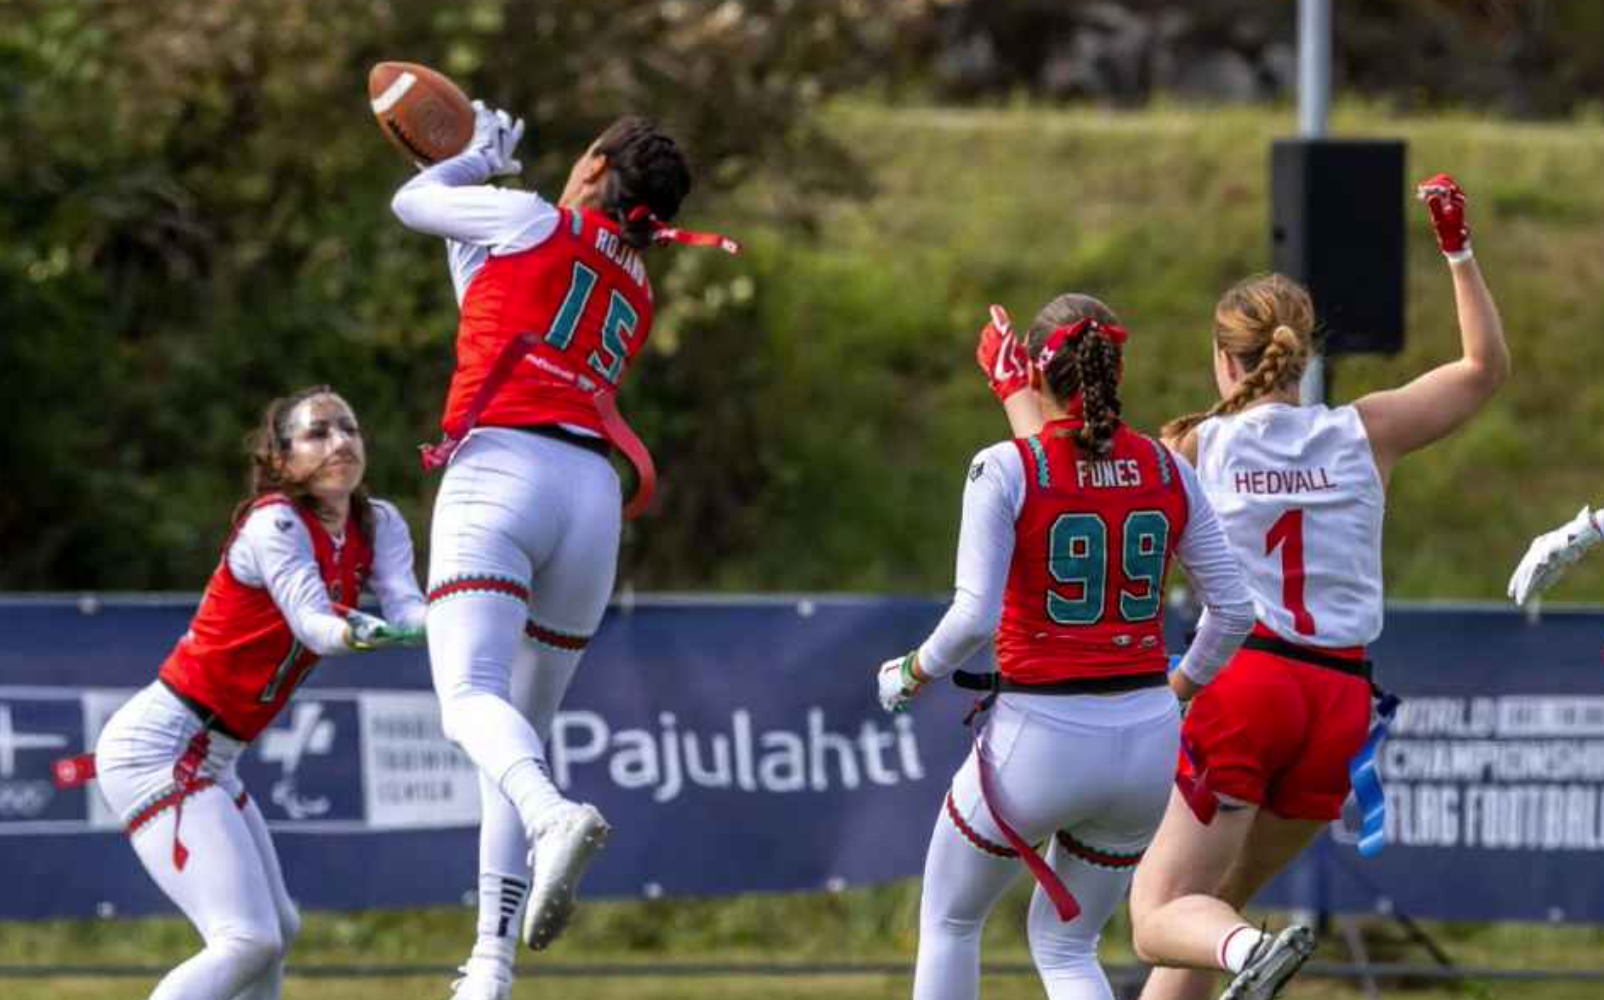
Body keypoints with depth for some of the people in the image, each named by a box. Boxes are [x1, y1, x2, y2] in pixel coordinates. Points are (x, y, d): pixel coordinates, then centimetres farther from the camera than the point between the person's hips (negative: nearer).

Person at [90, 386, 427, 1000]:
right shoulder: (274, 522, -16)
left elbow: (408, 609, -10)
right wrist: (358, 634, -53)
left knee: (277, 931, 20)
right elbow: (313, 623, -30)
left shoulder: (377, 527, 7)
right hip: (157, 748, -10)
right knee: (247, 941, -21)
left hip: (209, 762, 10)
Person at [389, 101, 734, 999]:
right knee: (529, 725, 12)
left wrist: (482, 157, 41)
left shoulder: (534, 223, 9)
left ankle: (556, 819, -51)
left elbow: (413, 202, 24)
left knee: (471, 694, -20)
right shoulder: (637, 297, 26)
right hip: (593, 491, 6)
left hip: (501, 465, -6)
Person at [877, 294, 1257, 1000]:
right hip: (1145, 739, 4)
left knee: (949, 922, 21)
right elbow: (1233, 608, 6)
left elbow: (975, 617, -18)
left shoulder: (1005, 470, -11)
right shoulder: (1166, 469, 2)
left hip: (1040, 738, -4)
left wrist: (910, 675, 1)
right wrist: (1182, 685, 23)